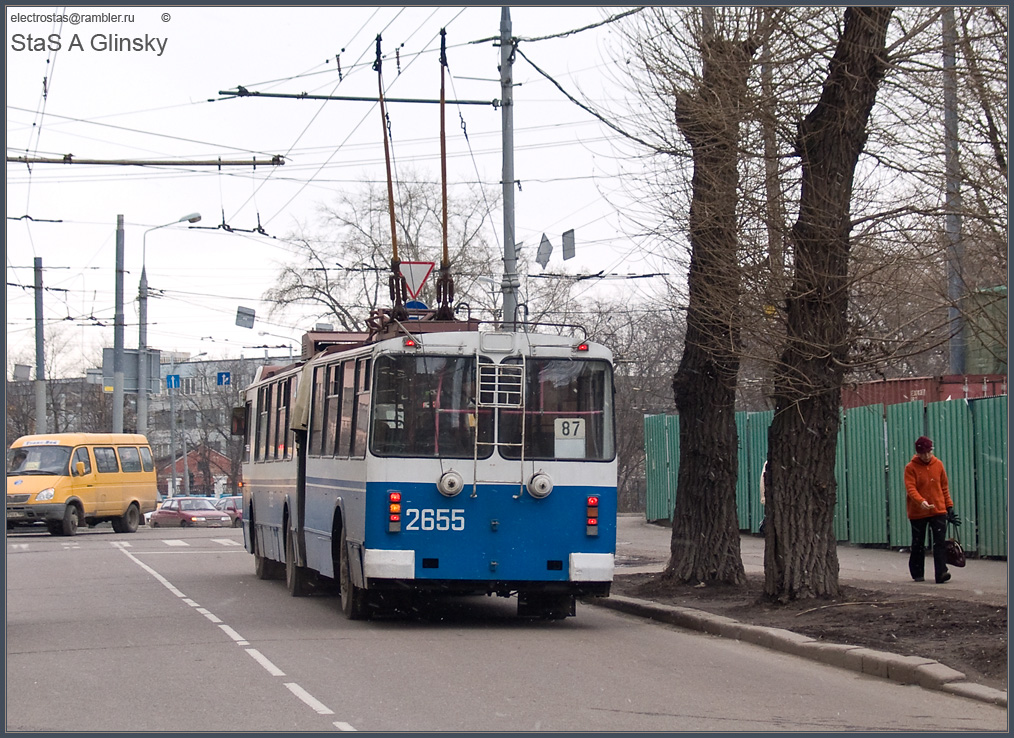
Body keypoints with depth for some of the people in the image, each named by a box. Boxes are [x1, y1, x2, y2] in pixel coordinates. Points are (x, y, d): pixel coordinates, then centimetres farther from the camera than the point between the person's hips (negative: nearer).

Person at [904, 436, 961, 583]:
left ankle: (941, 573, -15)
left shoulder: (938, 464, 5)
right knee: (918, 545, 8)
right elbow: (910, 488, -16)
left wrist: (949, 506, 10)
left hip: (938, 510, 2)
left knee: (940, 543, -10)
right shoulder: (911, 468, -5)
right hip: (917, 513, -2)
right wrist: (921, 501, -33)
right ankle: (917, 574, 21)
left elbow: (944, 487, 13)